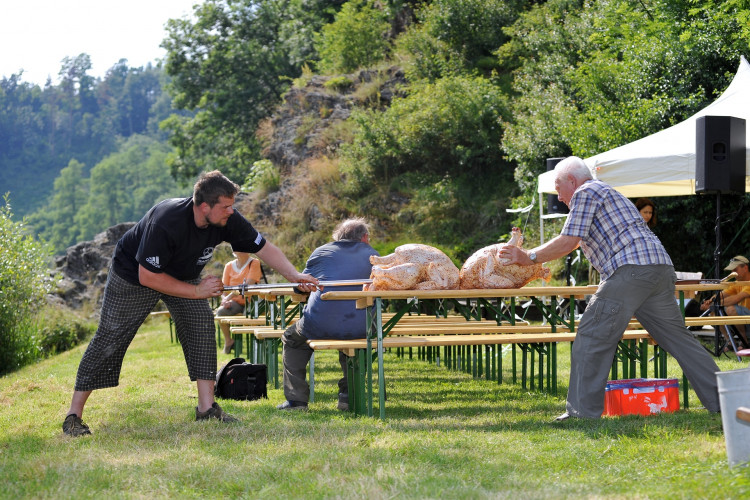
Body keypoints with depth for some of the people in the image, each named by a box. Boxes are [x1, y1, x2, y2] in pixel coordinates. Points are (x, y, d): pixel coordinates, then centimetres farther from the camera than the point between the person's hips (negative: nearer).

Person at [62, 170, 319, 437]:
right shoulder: (166, 222, -40)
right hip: (132, 274, -5)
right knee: (110, 338, -5)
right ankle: (74, 414, 2)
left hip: (183, 275, 5)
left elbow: (264, 248, -10)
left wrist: (295, 276, -22)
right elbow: (147, 277, -33)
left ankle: (206, 407, -10)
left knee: (201, 323, -14)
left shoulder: (227, 220, -23)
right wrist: (196, 291, -28)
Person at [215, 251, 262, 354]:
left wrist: (229, 297, -26)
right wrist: (224, 299, -17)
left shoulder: (254, 263, -6)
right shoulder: (229, 266, 6)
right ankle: (228, 341, -5)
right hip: (235, 302, 3)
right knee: (220, 312, -28)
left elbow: (248, 285, -18)